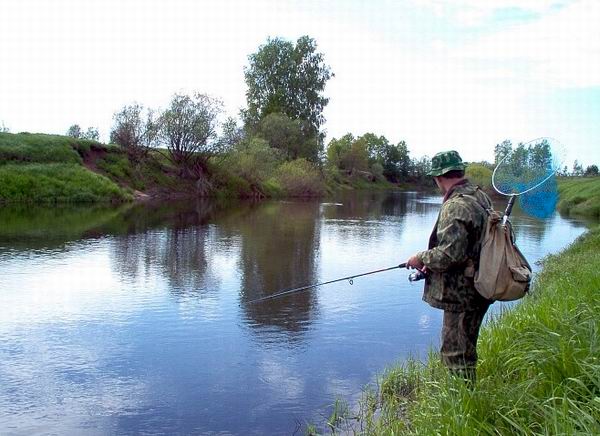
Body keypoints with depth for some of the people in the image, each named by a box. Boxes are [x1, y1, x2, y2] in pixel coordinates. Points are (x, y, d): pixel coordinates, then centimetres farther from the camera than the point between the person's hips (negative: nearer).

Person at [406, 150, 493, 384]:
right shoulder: (480, 196, 8)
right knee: (465, 348, 24)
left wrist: (422, 258, -10)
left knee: (456, 353, 3)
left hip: (461, 293, -10)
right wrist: (432, 263, 14)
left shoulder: (456, 205, -23)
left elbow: (450, 253, -28)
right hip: (478, 288, 10)